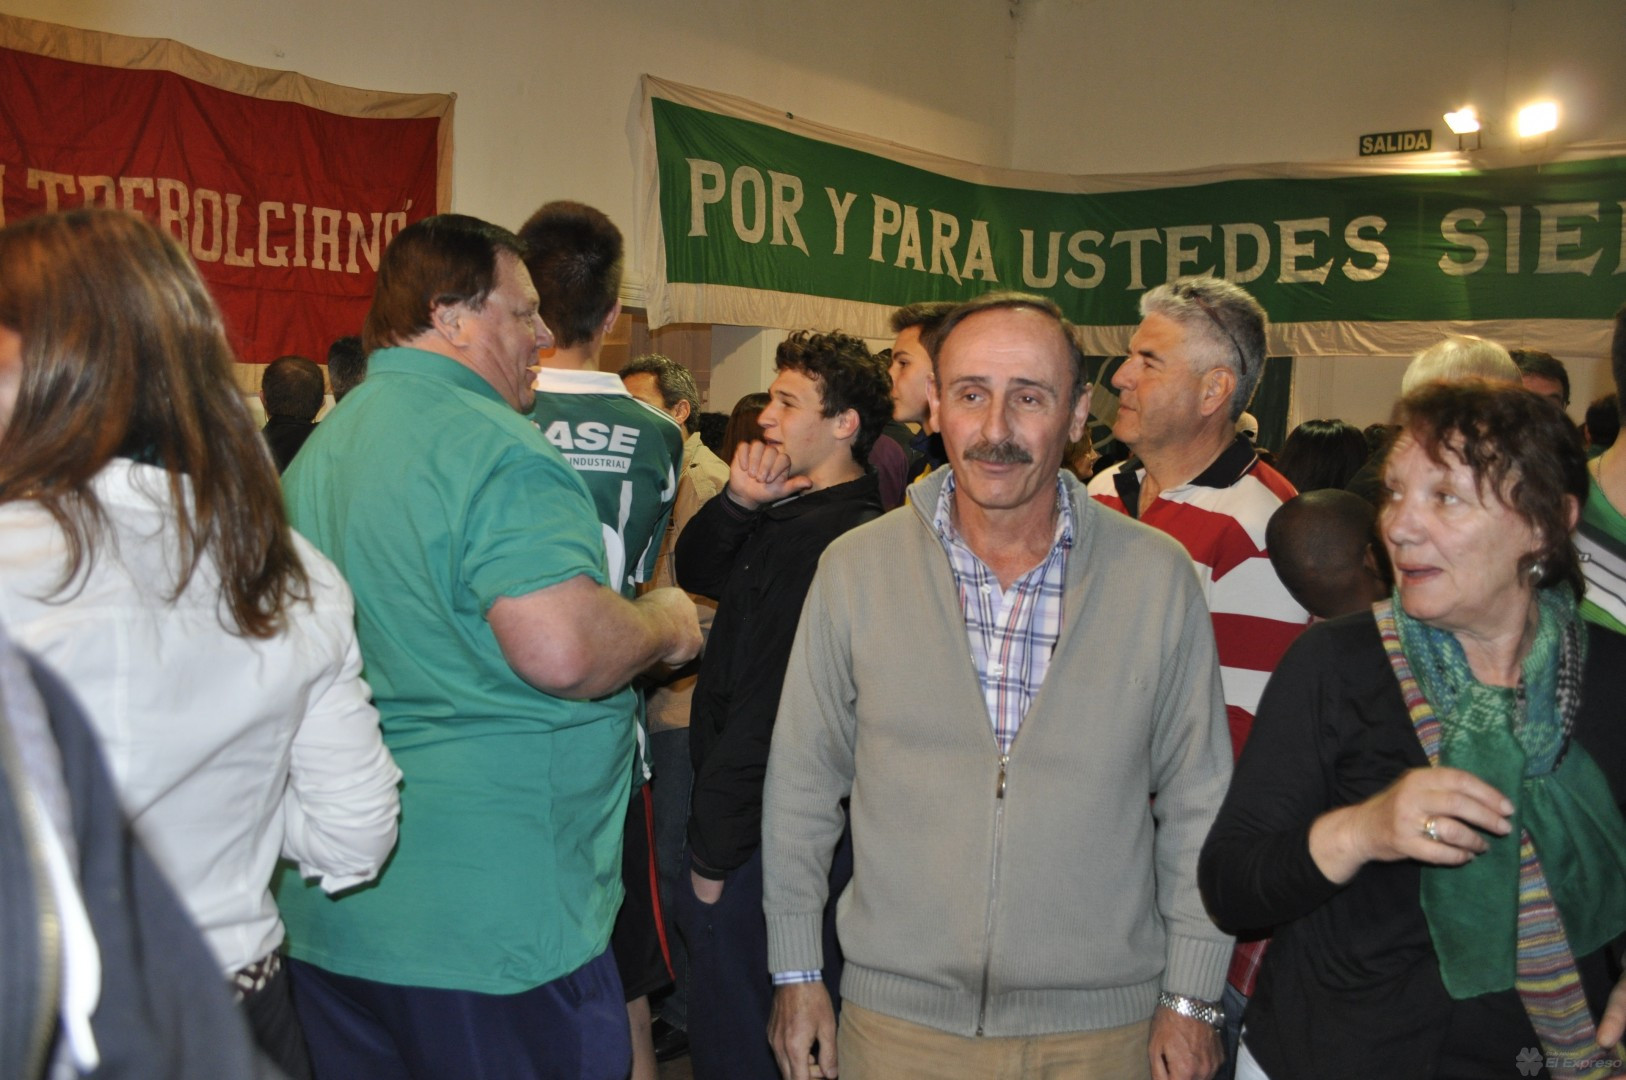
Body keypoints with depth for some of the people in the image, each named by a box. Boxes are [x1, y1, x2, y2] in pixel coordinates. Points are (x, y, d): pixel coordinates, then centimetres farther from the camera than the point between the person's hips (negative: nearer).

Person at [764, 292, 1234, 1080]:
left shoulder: (1158, 579, -6)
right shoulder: (855, 569, -6)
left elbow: (1198, 802, 1)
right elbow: (801, 785, 2)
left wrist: (1191, 996, 2)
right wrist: (796, 973, 4)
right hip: (897, 1016, 0)